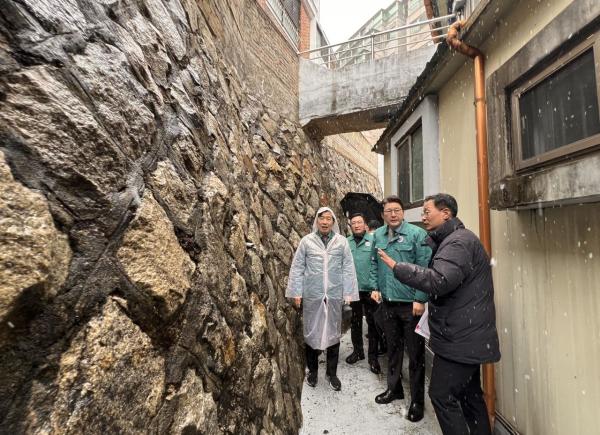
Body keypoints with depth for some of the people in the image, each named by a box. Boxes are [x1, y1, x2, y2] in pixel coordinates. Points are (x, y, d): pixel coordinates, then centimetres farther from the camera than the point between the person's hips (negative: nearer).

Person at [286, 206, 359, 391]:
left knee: (333, 333, 13)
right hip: (312, 295, 0)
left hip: (334, 295, 1)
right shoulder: (306, 241, -2)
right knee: (311, 333, 13)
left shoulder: (342, 241, 0)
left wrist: (348, 293, -2)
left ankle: (332, 372, 34)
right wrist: (296, 292, -3)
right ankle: (312, 370, 35)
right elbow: (297, 268, -1)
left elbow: (348, 268, 0)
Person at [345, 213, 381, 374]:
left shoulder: (373, 240, -9)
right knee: (355, 321, 18)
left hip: (370, 289, -3)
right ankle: (357, 350, 37)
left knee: (372, 322, 10)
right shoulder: (346, 242, 2)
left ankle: (373, 356, 27)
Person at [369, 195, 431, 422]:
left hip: (411, 303, -5)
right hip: (388, 302, 5)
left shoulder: (417, 234, -12)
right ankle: (394, 388, 41)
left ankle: (417, 400, 29)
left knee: (415, 353, 10)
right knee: (393, 348, 21)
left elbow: (424, 268, -15)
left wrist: (420, 299, -16)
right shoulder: (378, 235, 4)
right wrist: (375, 287, 4)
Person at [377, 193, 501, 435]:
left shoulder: (458, 241, -19)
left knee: (442, 395, 0)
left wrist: (397, 266, -27)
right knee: (469, 394, 20)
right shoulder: (451, 240, 14)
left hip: (460, 338, -10)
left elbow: (439, 281, -32)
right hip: (465, 336, 10)